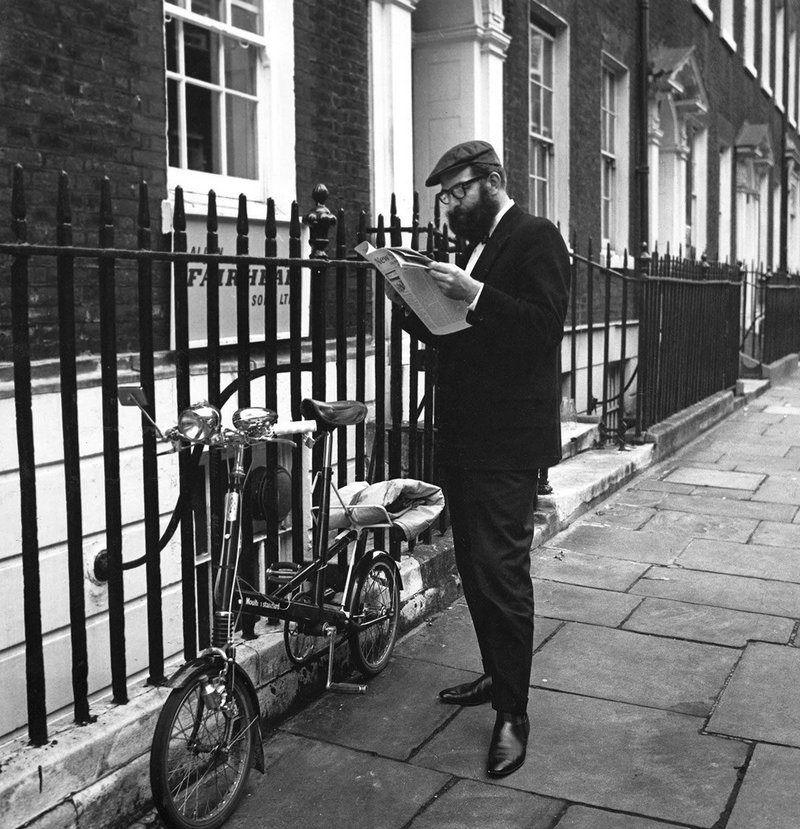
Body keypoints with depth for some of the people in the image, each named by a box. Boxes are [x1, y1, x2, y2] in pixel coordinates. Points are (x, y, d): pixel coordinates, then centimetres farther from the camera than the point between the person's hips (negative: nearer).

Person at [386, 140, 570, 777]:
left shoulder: (536, 238, -6)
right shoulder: (473, 248, 19)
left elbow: (545, 327, -18)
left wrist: (474, 295, -23)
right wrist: (412, 302, 3)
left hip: (507, 443, -9)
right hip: (462, 435, 9)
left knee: (502, 573, -7)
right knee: (475, 568, 16)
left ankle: (513, 712, 4)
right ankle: (498, 676, 31)